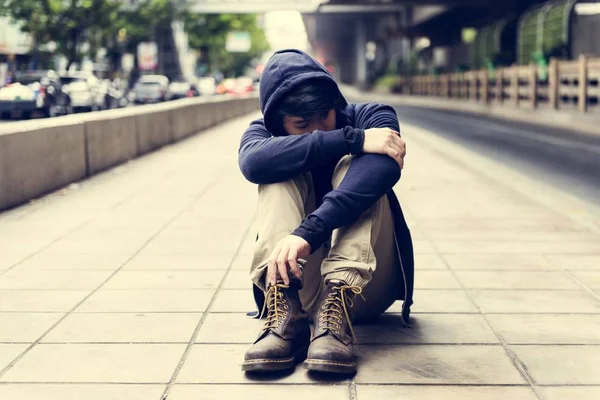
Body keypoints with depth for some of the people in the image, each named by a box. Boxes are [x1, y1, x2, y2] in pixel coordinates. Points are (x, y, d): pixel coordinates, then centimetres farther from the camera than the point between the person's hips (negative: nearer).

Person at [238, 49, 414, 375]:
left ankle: (337, 308, -38)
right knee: (281, 171, -18)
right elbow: (254, 162, -27)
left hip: (364, 283, -1)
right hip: (298, 281, 1)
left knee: (354, 167, -22)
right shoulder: (264, 131, 0)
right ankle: (285, 311, -36)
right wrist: (352, 140, -31)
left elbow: (383, 166, -31)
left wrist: (309, 231, -45)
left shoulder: (371, 118, -6)